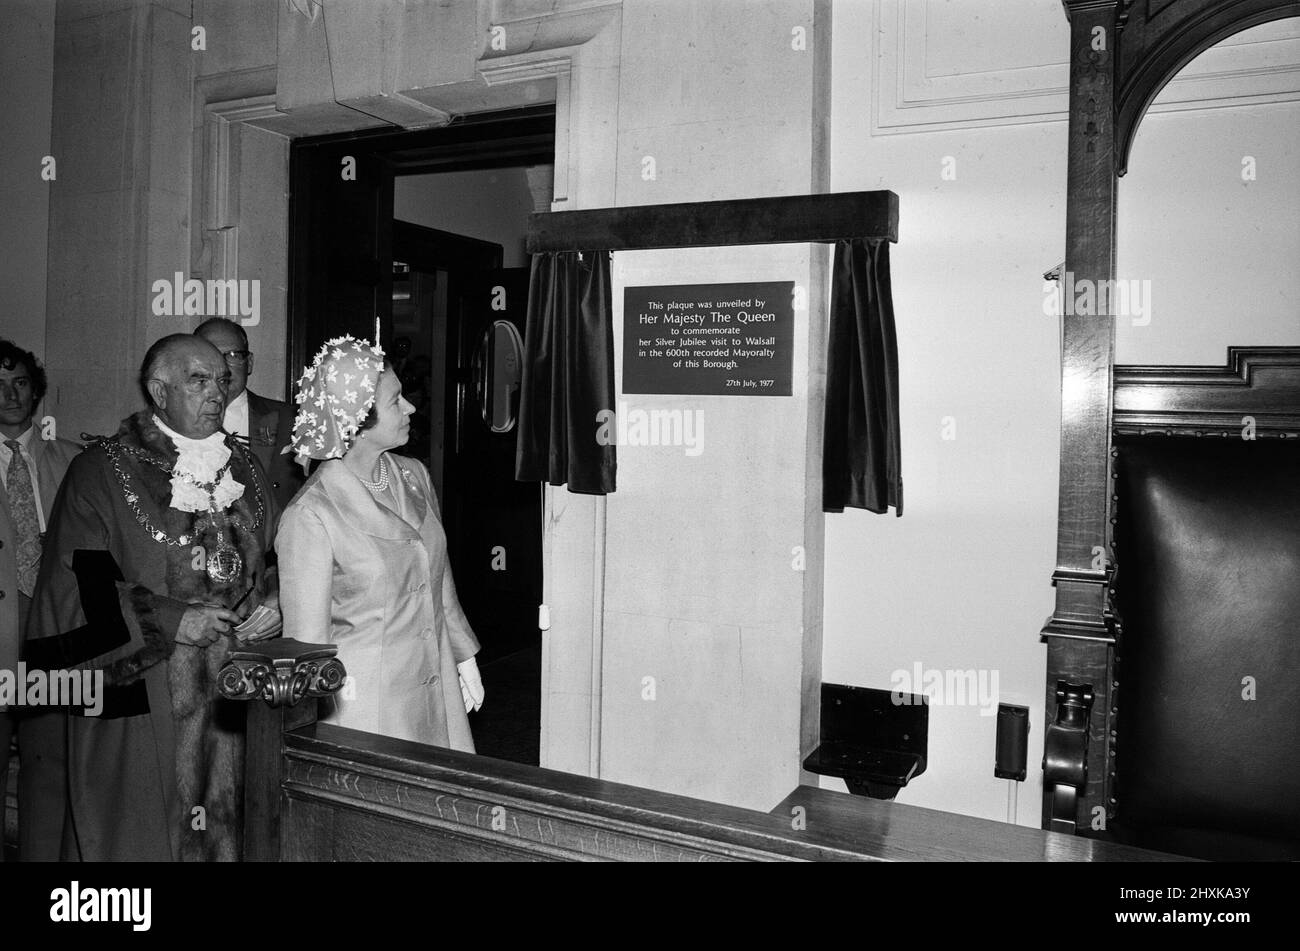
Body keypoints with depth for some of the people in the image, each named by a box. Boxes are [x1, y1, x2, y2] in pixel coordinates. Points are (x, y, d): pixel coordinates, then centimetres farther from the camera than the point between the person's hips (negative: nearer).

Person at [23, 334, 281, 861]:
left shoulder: (245, 469, 10)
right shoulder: (99, 472, -3)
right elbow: (82, 589, -9)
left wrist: (273, 604, -4)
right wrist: (171, 620, -15)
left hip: (230, 697, 4)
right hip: (139, 703, -4)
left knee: (225, 831, 10)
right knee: (138, 836, 5)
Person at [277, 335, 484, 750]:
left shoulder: (414, 476, 3)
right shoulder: (310, 517, -18)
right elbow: (307, 639, -12)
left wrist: (464, 656, 17)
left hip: (437, 687, 6)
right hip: (365, 704, -6)